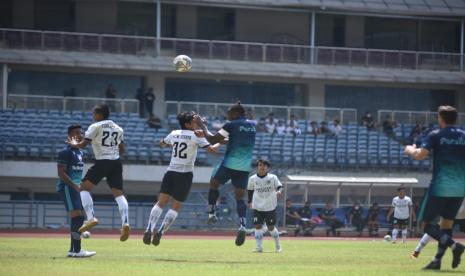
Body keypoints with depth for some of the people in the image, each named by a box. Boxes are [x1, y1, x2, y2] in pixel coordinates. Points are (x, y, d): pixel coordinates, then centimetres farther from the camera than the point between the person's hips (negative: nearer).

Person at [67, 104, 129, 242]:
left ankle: (91, 218, -10)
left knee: (84, 187, 4)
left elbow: (83, 144, -6)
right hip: (116, 163, 6)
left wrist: (74, 144, 14)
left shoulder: (95, 127, -4)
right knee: (118, 193, 4)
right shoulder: (118, 128, 16)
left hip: (102, 162, -6)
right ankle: (125, 223, -13)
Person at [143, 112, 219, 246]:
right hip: (185, 174, -4)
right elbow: (211, 150, -10)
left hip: (170, 172, 4)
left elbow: (162, 144, 30)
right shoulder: (196, 136, -5)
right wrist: (219, 143, 9)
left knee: (161, 203, 5)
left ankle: (149, 229, -9)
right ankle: (160, 232, -9)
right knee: (176, 206, 2)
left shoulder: (174, 134, 10)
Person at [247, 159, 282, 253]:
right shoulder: (252, 179, 1)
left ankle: (278, 246, 22)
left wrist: (279, 191, -32)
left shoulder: (272, 177, -5)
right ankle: (259, 247, -7)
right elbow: (250, 190, 15)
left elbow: (279, 186, -10)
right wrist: (250, 201, 20)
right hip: (257, 207, 2)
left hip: (270, 207, -2)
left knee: (271, 227, 3)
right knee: (258, 226, -8)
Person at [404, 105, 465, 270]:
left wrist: (410, 150, 7)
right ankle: (438, 260, 9)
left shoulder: (435, 136, -4)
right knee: (447, 222, 14)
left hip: (440, 187, -5)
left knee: (426, 223, 1)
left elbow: (420, 155, -14)